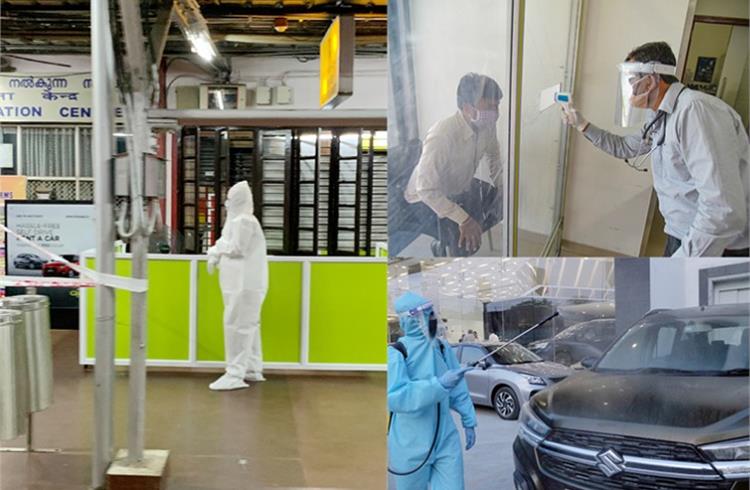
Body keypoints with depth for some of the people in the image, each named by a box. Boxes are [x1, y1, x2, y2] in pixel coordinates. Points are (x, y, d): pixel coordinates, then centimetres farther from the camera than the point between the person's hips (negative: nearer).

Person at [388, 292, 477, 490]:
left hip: (446, 440, 5)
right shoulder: (396, 353, -16)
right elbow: (394, 398, -29)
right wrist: (440, 384, -34)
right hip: (411, 446, -4)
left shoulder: (443, 347, 4)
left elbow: (458, 389, 13)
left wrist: (469, 421, 14)